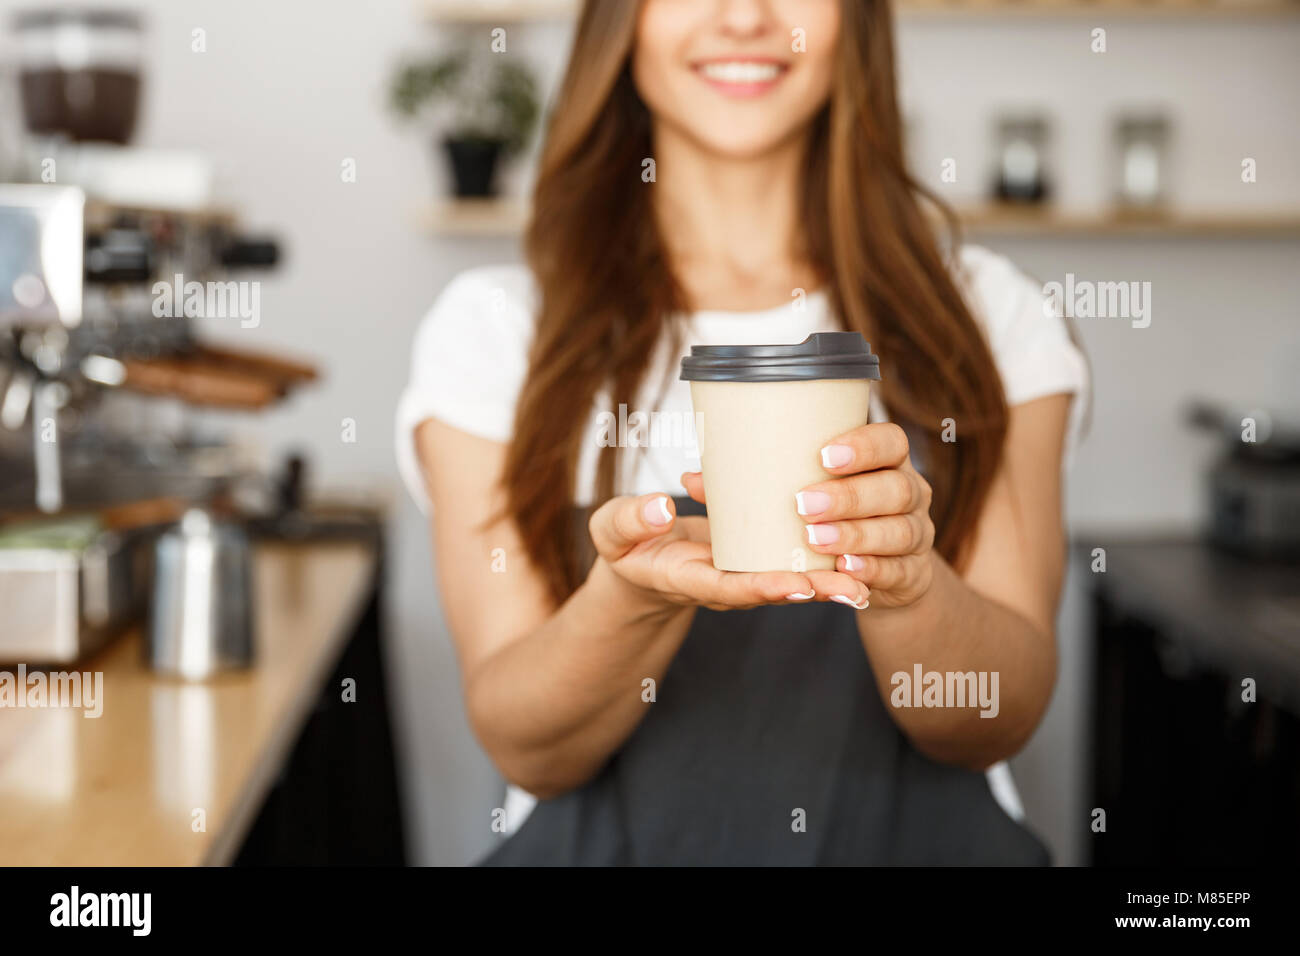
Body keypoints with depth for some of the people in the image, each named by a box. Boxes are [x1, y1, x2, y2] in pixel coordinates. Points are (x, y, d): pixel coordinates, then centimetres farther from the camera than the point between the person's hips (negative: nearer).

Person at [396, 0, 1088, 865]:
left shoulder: (992, 315, 4)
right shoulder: (494, 329, 1)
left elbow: (997, 725, -4)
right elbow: (526, 748, -5)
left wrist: (905, 580, -23)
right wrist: (634, 595, -24)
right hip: (611, 839, 0)